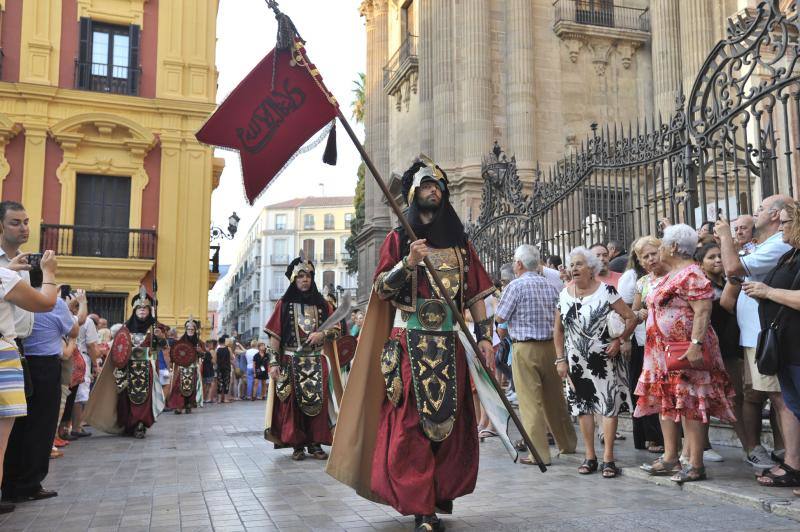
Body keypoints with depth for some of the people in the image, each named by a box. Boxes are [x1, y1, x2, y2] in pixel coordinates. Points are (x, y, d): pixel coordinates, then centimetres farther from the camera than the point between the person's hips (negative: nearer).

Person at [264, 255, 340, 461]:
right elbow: (275, 335, -1)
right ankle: (297, 445, 7)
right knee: (292, 403, -1)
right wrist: (274, 363, -8)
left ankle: (315, 444, 8)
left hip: (316, 362, 2)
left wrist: (322, 334, -11)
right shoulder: (284, 304, 3)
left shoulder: (322, 304, 9)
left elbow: (337, 329, 9)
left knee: (317, 401, 0)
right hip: (291, 361, -2)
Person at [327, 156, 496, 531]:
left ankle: (442, 490, 23)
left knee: (451, 418, 5)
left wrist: (484, 336, 3)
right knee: (412, 421, -7)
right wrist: (408, 263, -18)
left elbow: (476, 293, 11)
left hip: (451, 344, 3)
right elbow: (382, 288, -2)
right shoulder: (398, 240, 6)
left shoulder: (460, 242, 14)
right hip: (411, 342, -3)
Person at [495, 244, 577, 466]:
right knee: (554, 397, 18)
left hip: (525, 348, -6)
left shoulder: (516, 286, -9)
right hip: (550, 346, 6)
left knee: (530, 400, 0)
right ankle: (568, 443, 31)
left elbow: (500, 317, -5)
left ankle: (539, 453, 2)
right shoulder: (550, 286, 9)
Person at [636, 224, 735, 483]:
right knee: (666, 403, 12)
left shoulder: (692, 274, -14)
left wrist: (696, 344, -29)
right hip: (663, 352, 10)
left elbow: (702, 312, -22)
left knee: (689, 405, -6)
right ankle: (670, 459, 19)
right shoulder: (670, 275, 17)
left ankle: (696, 465, 0)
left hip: (685, 353, -10)